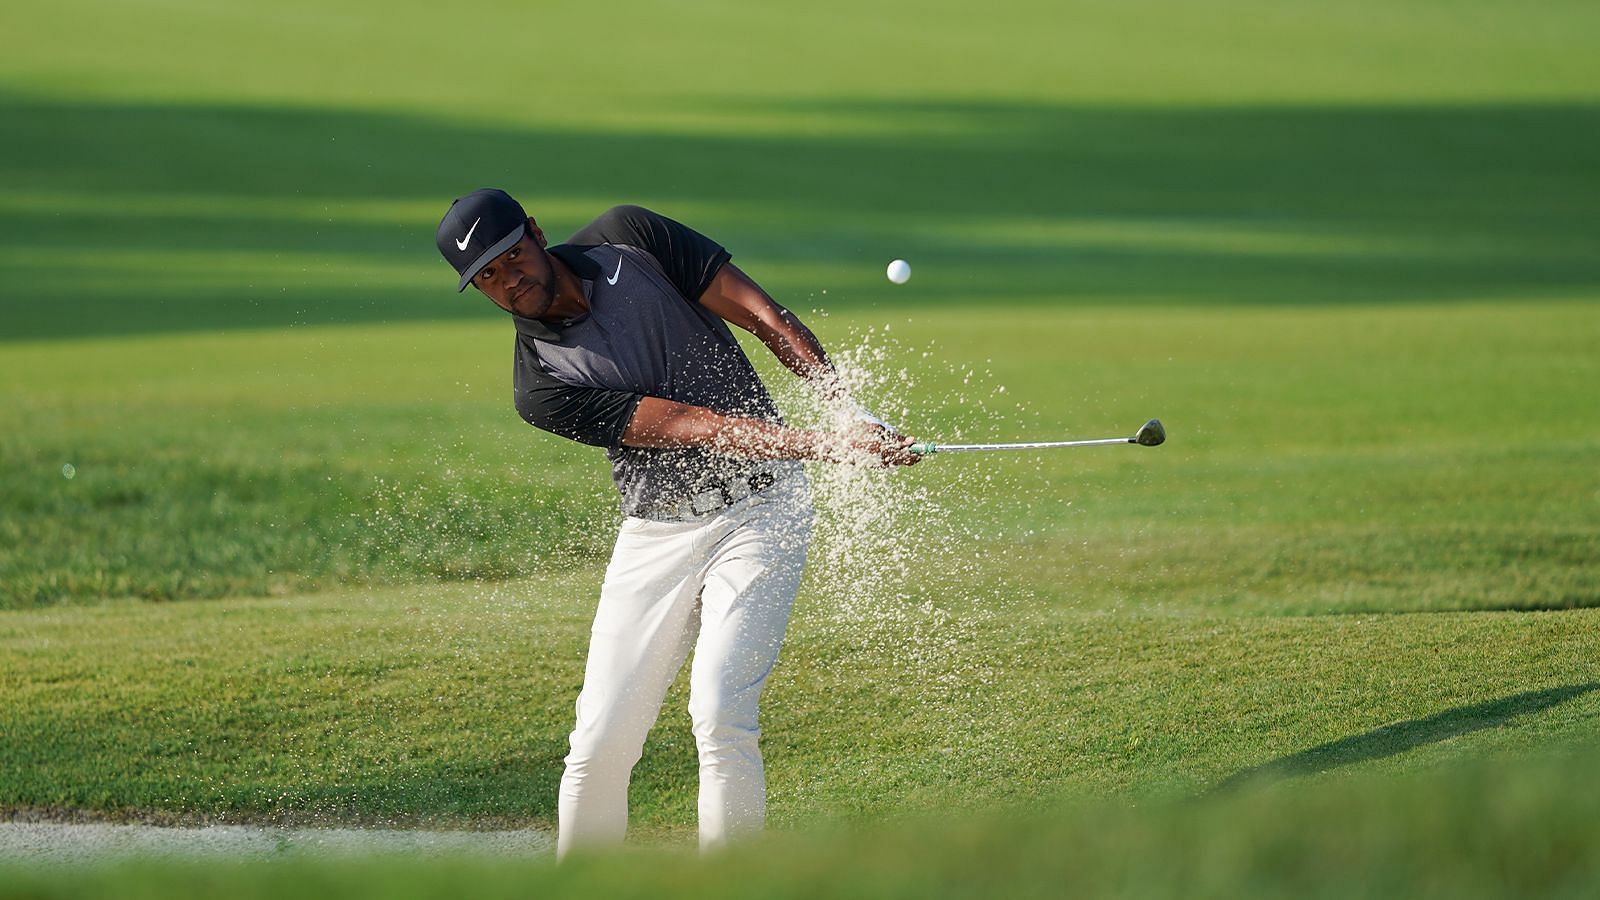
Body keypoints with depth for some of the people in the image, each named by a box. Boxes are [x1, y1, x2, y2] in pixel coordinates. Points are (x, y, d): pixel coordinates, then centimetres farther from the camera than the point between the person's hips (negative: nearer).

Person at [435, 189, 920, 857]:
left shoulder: (631, 238, -3)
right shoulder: (541, 387, -10)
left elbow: (761, 313, -3)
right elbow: (690, 426, -17)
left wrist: (850, 413, -14)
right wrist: (826, 447, -25)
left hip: (761, 508, -1)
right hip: (656, 536, 1)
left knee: (719, 715, -17)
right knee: (601, 739, -5)